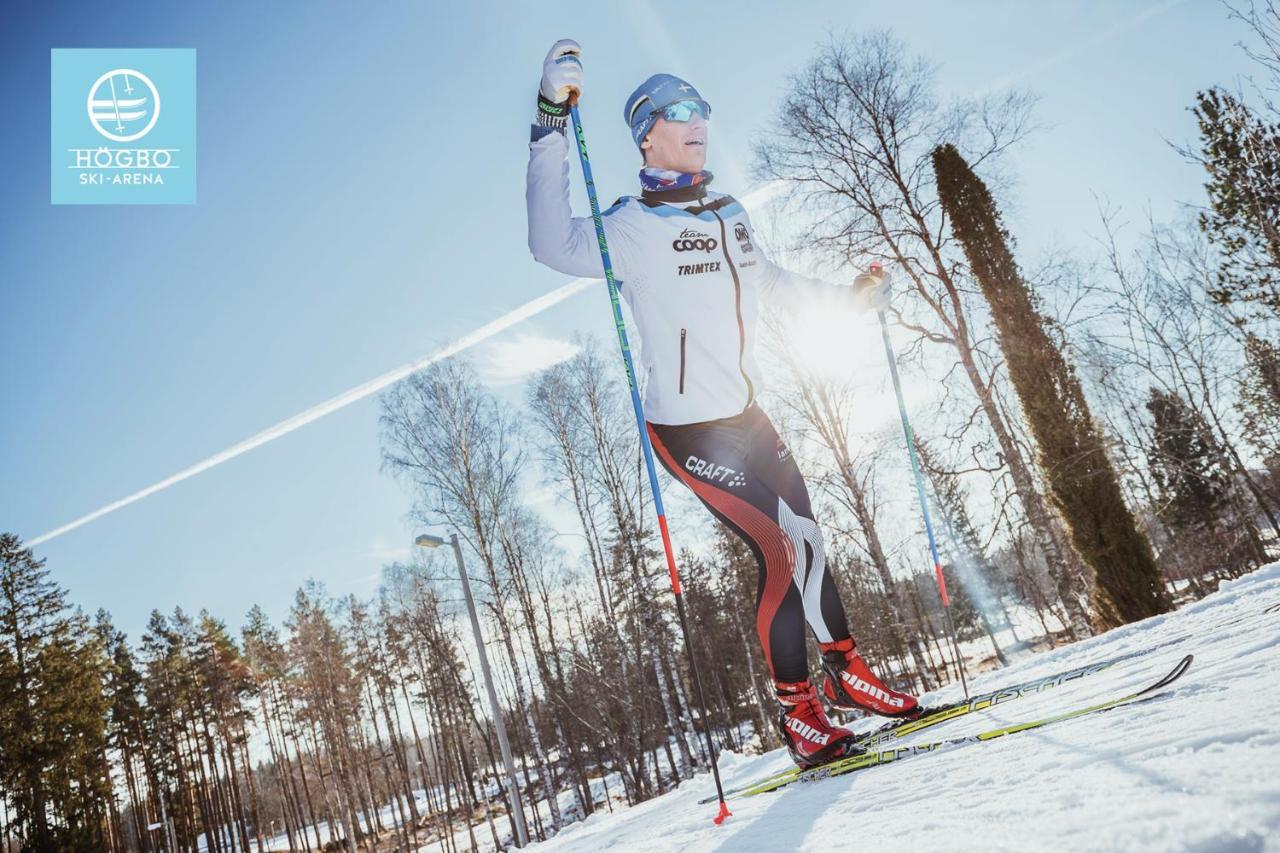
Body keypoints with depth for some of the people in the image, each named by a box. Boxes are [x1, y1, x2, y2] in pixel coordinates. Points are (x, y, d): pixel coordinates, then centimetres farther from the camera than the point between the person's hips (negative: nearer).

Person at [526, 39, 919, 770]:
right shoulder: (634, 226, -11)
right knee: (782, 550, -9)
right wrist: (551, 131, -29)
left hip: (749, 416, 7)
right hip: (690, 429, -7)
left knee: (808, 537, 11)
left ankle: (849, 674, 28)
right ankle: (799, 714, 6)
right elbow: (555, 245, -28)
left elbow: (773, 283, 27)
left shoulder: (730, 216, 13)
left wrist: (851, 296, 21)